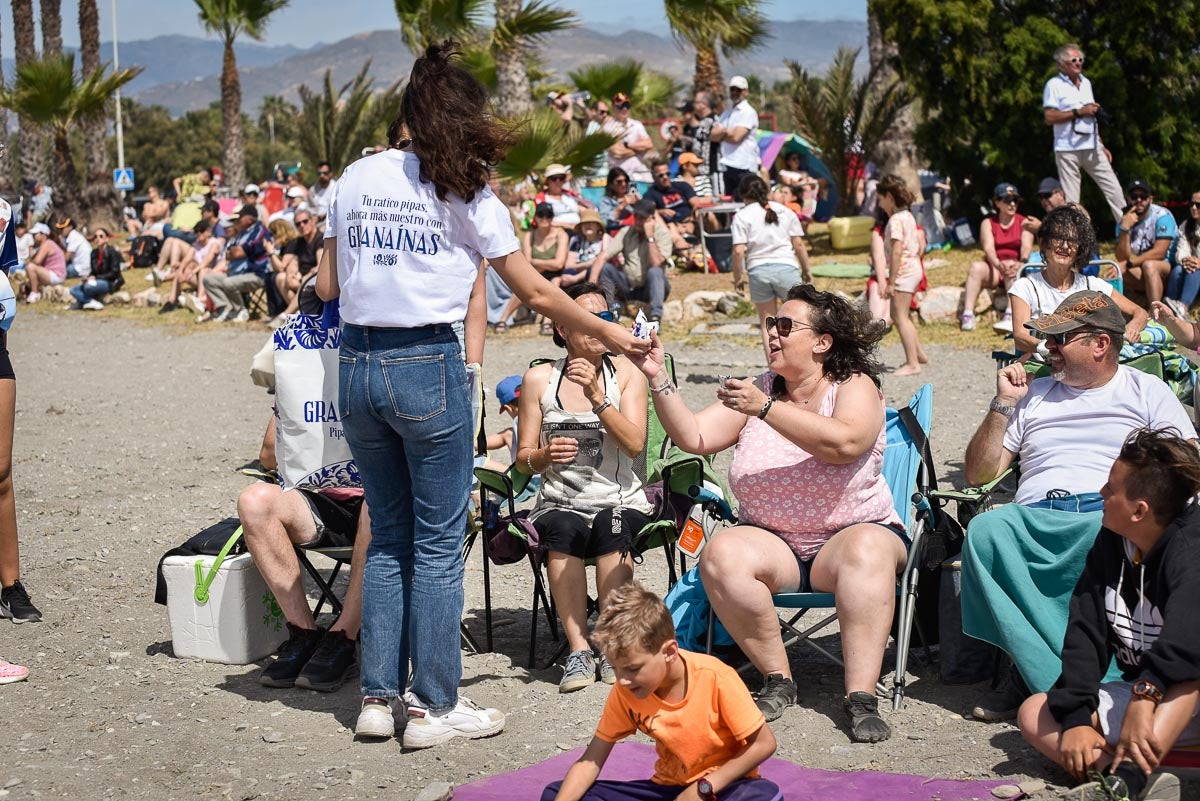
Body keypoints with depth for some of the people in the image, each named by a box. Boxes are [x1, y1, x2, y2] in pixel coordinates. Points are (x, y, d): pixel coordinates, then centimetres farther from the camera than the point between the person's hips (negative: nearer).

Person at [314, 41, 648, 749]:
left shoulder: (356, 178, 8)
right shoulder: (464, 192, -3)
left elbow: (327, 286, 12)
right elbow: (537, 294, 0)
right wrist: (608, 332, 12)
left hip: (358, 366, 5)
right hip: (427, 367, -5)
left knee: (388, 538, 15)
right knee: (438, 546, 4)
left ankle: (377, 698, 17)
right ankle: (435, 706, 9)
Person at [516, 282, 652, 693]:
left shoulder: (625, 373, 5)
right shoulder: (539, 378, 6)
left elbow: (635, 444, -9)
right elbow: (523, 459, 7)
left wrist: (597, 396, -20)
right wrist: (546, 454, -16)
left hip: (620, 501, 0)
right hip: (560, 502, 0)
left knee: (613, 526, -34)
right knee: (562, 530, -34)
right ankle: (578, 649, -27)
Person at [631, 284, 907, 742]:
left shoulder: (856, 386, -4)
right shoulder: (758, 389, 10)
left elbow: (844, 443, -26)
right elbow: (694, 438, 1)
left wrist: (766, 408, -28)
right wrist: (658, 379, -10)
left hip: (854, 533, -3)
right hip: (773, 543, 3)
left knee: (867, 550, -37)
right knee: (721, 555, -28)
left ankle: (861, 697, -38)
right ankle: (778, 681, -17)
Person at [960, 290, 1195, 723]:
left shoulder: (1148, 391, 18)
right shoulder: (1033, 392, 26)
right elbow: (978, 472, 23)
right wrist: (1003, 405, 12)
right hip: (1036, 520, 3)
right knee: (985, 529, -33)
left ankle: (1033, 674, -31)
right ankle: (1066, 684, -32)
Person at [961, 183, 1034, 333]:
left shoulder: (1024, 223, 8)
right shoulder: (988, 223, 9)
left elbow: (1026, 246, -10)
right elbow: (988, 247, -9)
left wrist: (1022, 263, -34)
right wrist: (998, 264, -32)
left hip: (1015, 267, -1)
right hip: (994, 270, 1)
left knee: (1014, 272, -36)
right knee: (976, 267, -30)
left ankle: (1010, 317, -55)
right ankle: (967, 315, -40)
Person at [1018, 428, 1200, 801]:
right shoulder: (1109, 546, 3)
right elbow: (1085, 634, -7)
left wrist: (1145, 694, -52)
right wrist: (1076, 717, -18)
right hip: (1136, 696, 7)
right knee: (1034, 713, -9)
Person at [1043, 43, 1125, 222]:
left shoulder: (1086, 83, 18)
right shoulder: (1054, 85, -3)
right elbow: (1049, 117, -13)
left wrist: (1102, 146, 19)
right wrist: (1079, 112, -14)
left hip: (1092, 147, 6)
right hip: (1067, 150, -6)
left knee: (1114, 189, 1)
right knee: (1070, 201, -3)